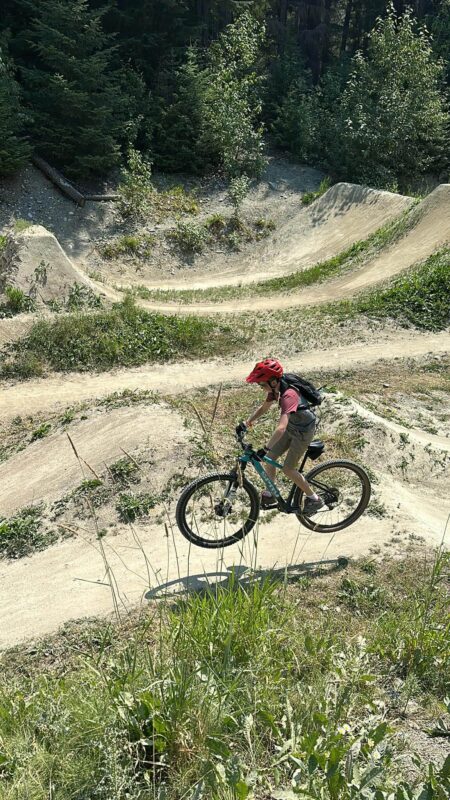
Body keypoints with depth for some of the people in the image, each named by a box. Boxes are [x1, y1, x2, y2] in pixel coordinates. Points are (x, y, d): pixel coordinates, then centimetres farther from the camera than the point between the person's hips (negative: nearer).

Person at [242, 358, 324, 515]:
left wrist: (265, 448, -47)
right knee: (269, 458, 6)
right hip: (292, 427, 8)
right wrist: (247, 423, 2)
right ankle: (269, 495, 25)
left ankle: (314, 499, 13)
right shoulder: (275, 390, -10)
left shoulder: (288, 396, -37)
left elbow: (281, 428, -47)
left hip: (304, 431, -8)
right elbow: (263, 408, 9)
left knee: (288, 468, -5)